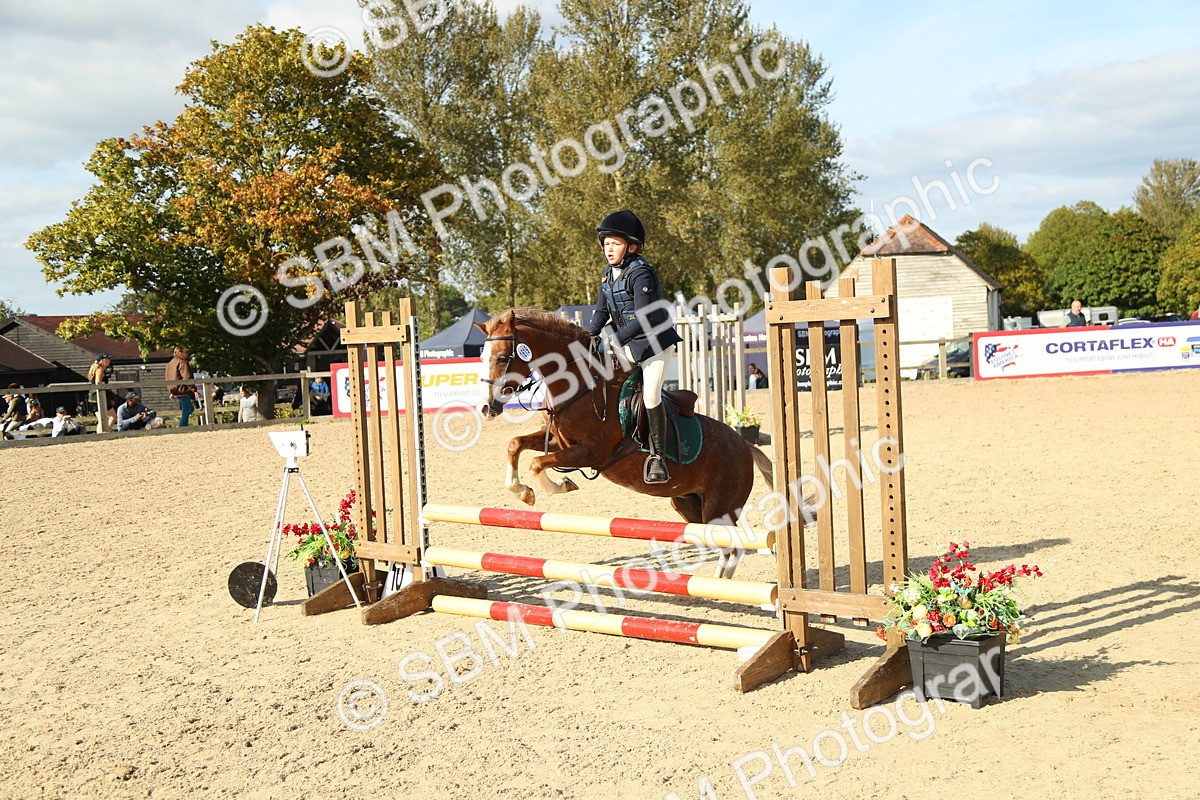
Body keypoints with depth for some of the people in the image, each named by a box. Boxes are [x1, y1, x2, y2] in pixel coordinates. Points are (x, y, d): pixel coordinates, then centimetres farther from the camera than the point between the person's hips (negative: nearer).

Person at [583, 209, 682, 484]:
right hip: (628, 343, 8)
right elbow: (601, 311, 10)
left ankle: (658, 456, -6)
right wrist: (588, 336, -5)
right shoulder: (608, 275, 4)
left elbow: (642, 318, -29)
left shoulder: (640, 274, -22)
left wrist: (615, 342, -33)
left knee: (651, 396, -18)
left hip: (656, 343, -8)